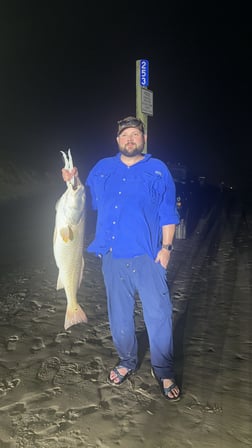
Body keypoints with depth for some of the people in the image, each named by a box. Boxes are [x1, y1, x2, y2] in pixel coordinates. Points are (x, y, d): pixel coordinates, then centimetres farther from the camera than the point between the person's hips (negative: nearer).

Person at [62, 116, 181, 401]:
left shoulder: (158, 170, 3)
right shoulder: (102, 168, 11)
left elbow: (168, 214, 2)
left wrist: (166, 247, -6)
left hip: (147, 255, -2)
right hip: (112, 256, 3)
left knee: (158, 314, 0)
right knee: (119, 314, 14)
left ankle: (164, 372, 19)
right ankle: (127, 362, 35)